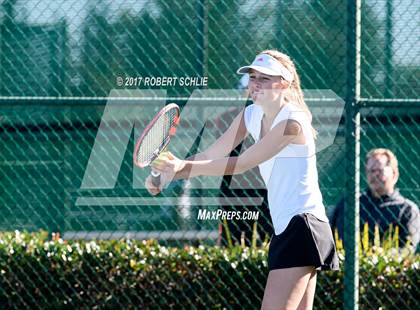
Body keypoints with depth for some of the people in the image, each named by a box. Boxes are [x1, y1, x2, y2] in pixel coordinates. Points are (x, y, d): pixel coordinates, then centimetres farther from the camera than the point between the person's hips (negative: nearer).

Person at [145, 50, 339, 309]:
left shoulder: (292, 121, -17)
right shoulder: (251, 115, 10)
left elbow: (242, 164, -21)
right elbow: (210, 155, 5)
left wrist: (186, 167, -27)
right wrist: (166, 173, -12)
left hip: (302, 227, -10)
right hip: (285, 228, 10)